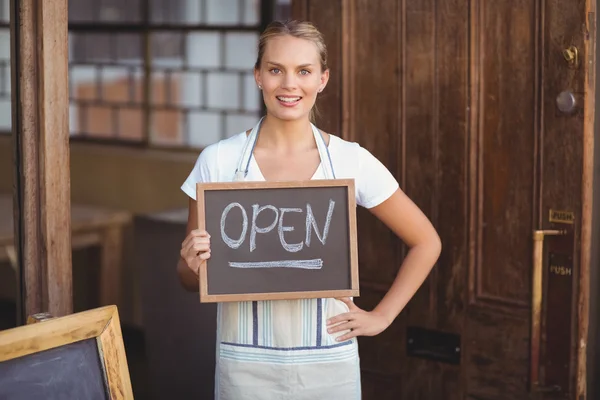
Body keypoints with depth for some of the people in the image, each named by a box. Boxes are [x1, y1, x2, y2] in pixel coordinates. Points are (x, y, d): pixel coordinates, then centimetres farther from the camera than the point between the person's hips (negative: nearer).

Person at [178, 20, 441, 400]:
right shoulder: (217, 161, -4)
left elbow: (426, 242, 7)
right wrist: (193, 265, -16)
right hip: (246, 365, 0)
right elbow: (191, 278, 5)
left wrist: (381, 316, 1)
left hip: (328, 363, 0)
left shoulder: (351, 161, -4)